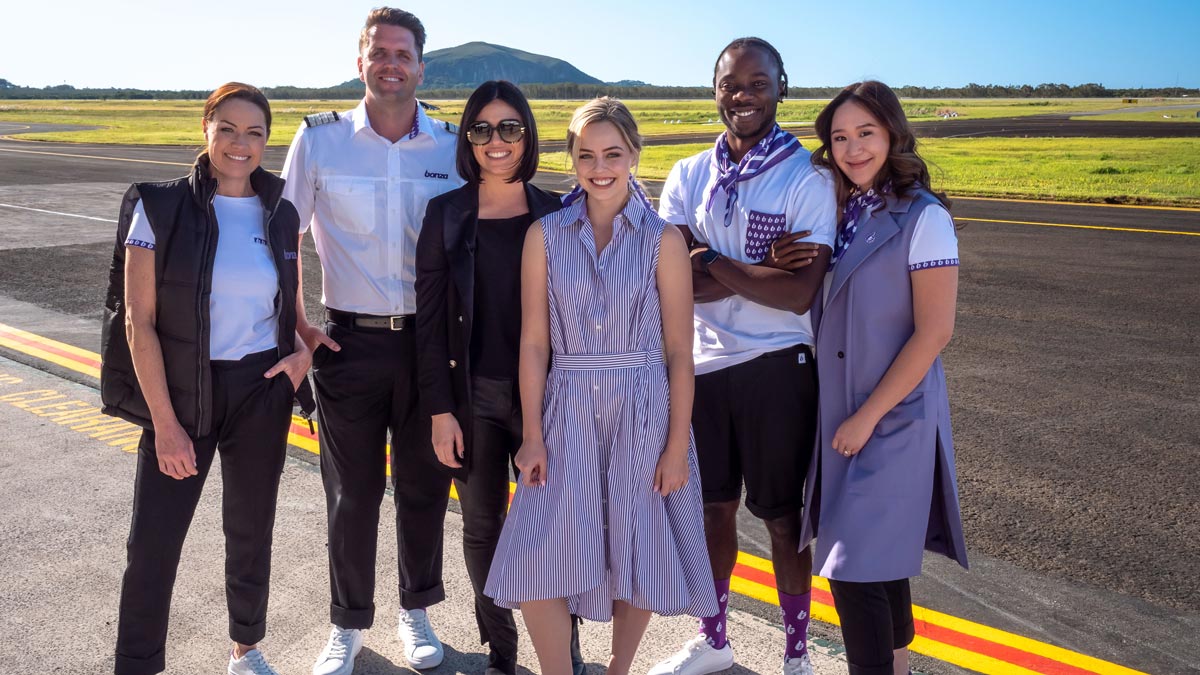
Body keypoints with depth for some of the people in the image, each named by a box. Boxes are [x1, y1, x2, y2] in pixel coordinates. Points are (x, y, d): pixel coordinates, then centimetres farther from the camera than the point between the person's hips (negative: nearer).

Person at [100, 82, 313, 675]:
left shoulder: (280, 215, 4)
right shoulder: (160, 207, -7)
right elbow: (138, 322, -10)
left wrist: (302, 349, -4)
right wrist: (165, 423, -14)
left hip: (263, 391, 3)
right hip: (181, 394, -3)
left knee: (250, 532, 15)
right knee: (153, 543, 0)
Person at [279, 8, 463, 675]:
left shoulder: (454, 146, 1)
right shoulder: (319, 139, -2)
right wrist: (300, 328, -5)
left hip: (429, 343, 1)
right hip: (350, 340, -1)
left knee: (423, 486, 12)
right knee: (353, 492, 9)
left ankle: (418, 612, 33)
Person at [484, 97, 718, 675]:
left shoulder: (663, 240, -3)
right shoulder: (544, 235, 2)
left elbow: (679, 351, -3)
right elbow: (534, 342, 1)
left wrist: (676, 445, -5)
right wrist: (532, 434, -3)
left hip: (643, 415, -1)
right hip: (567, 414, 1)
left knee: (637, 558, 9)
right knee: (540, 560, -5)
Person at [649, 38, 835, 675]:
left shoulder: (806, 179, -8)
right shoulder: (687, 177, 3)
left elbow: (800, 294, -18)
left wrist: (714, 262, -12)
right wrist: (763, 268, -17)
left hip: (776, 368, -4)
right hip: (701, 365, 4)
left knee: (783, 519, 9)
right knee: (712, 507, 17)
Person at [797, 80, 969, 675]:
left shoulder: (923, 218, -13)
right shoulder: (838, 212, 7)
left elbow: (934, 332, -17)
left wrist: (868, 415, -16)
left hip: (893, 417, -7)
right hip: (838, 411, 7)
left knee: (854, 565, -6)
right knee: (880, 553, 20)